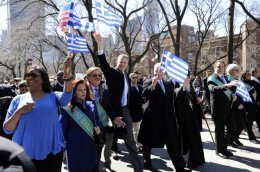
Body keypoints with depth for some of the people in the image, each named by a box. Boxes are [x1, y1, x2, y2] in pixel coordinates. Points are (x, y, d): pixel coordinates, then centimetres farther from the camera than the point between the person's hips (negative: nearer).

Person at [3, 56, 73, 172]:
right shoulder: (18, 100, 5)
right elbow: (7, 129, 3)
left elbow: (66, 97, -20)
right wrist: (19, 111, -15)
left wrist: (68, 74, -37)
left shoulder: (53, 97, 2)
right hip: (24, 154, 1)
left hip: (51, 153, -1)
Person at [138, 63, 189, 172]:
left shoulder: (169, 84, 12)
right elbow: (144, 96, -20)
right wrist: (152, 85, -27)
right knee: (148, 142, 12)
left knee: (173, 143, 5)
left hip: (167, 118, 4)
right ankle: (147, 162, 32)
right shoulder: (148, 83, -3)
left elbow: (172, 98, 17)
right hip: (152, 117, -4)